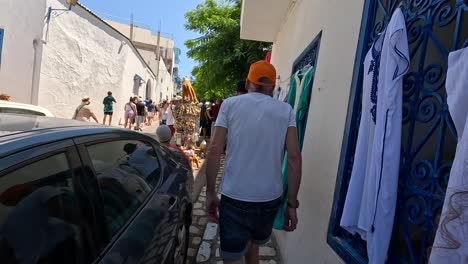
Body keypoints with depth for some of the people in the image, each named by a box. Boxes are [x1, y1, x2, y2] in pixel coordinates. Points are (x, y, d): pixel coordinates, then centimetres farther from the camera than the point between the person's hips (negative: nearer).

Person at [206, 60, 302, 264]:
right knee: (253, 246, 28)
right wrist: (292, 203, 2)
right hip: (270, 198, 3)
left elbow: (214, 151, -6)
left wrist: (210, 193, 2)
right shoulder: (286, 110, 3)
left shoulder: (230, 104, 0)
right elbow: (294, 157, -4)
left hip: (234, 197, -2)